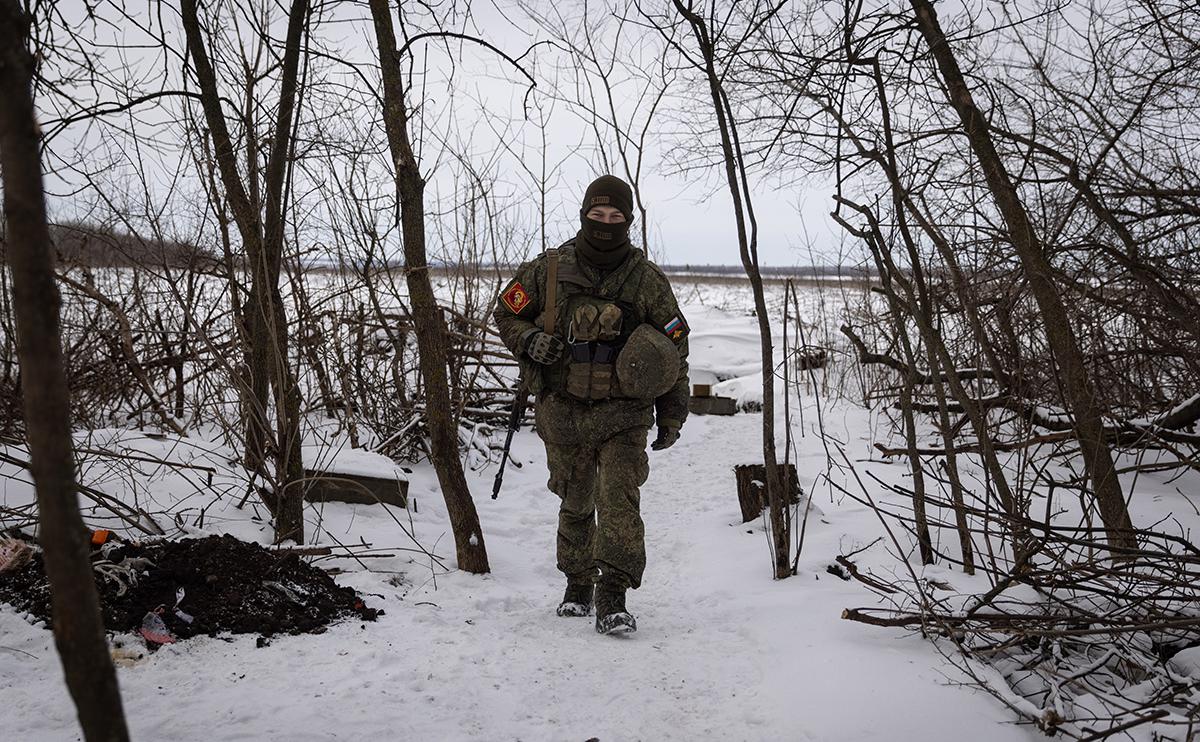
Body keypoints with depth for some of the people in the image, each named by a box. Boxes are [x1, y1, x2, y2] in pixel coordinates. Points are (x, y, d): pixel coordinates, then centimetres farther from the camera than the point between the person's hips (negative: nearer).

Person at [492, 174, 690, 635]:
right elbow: (507, 312, 12)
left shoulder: (647, 279, -3)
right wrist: (530, 339, -11)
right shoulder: (549, 269, 0)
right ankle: (578, 586, 30)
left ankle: (613, 598, -10)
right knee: (574, 504, 14)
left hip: (623, 414, -2)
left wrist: (672, 415, 4)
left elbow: (674, 348, 4)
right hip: (563, 411, 2)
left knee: (619, 500, -14)